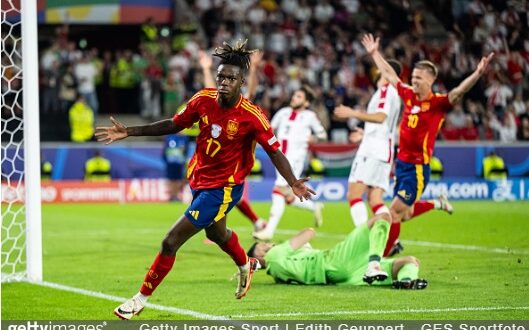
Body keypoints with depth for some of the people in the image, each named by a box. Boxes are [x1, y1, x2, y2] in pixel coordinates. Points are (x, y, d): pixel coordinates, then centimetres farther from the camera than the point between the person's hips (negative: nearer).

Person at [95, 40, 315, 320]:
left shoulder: (252, 116, -24)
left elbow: (274, 152, -16)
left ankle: (141, 299, 7)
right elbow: (174, 125, 3)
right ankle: (245, 265, 66)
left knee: (170, 242, -10)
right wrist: (128, 132, 1)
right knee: (216, 234, 33)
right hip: (199, 179, 6)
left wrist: (293, 184, -28)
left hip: (222, 189, -6)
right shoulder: (203, 100, -11)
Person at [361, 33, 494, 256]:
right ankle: (438, 204, 44)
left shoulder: (438, 103, -11)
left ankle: (383, 255, 5)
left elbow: (459, 91, -28)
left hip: (418, 167, -7)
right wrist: (374, 53, 28)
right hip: (401, 162, 7)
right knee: (405, 212, 19)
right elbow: (390, 75, 19)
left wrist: (478, 73, -44)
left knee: (395, 212, -6)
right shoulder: (408, 96, 5)